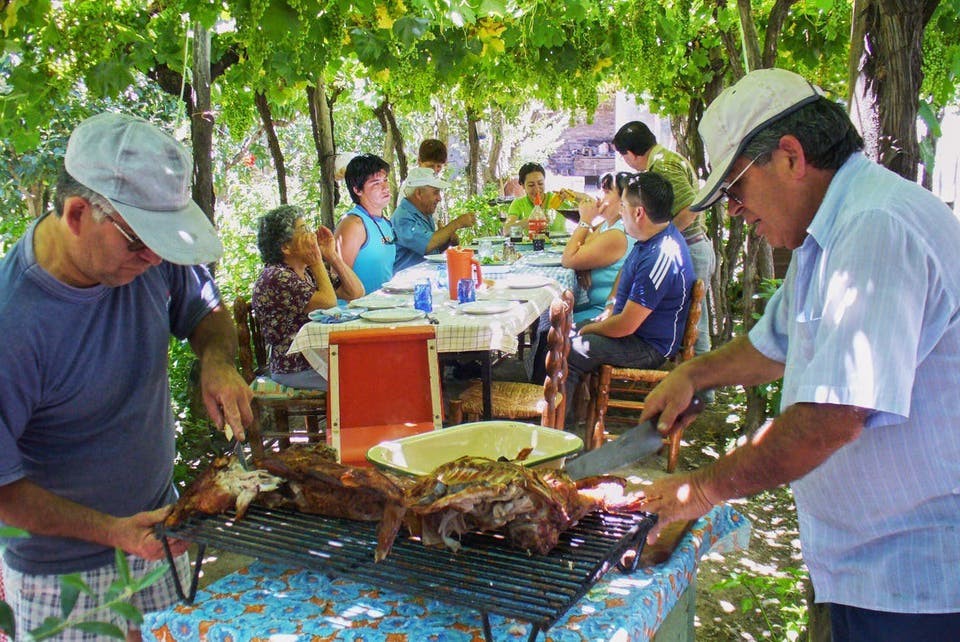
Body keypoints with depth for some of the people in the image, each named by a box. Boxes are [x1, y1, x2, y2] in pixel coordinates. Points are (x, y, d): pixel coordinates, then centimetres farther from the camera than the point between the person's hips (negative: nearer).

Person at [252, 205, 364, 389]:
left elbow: (356, 293, 9)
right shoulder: (276, 278, -14)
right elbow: (329, 303, -22)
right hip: (298, 369, -9)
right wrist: (317, 262, -11)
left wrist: (332, 256, 3)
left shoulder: (310, 270, 13)